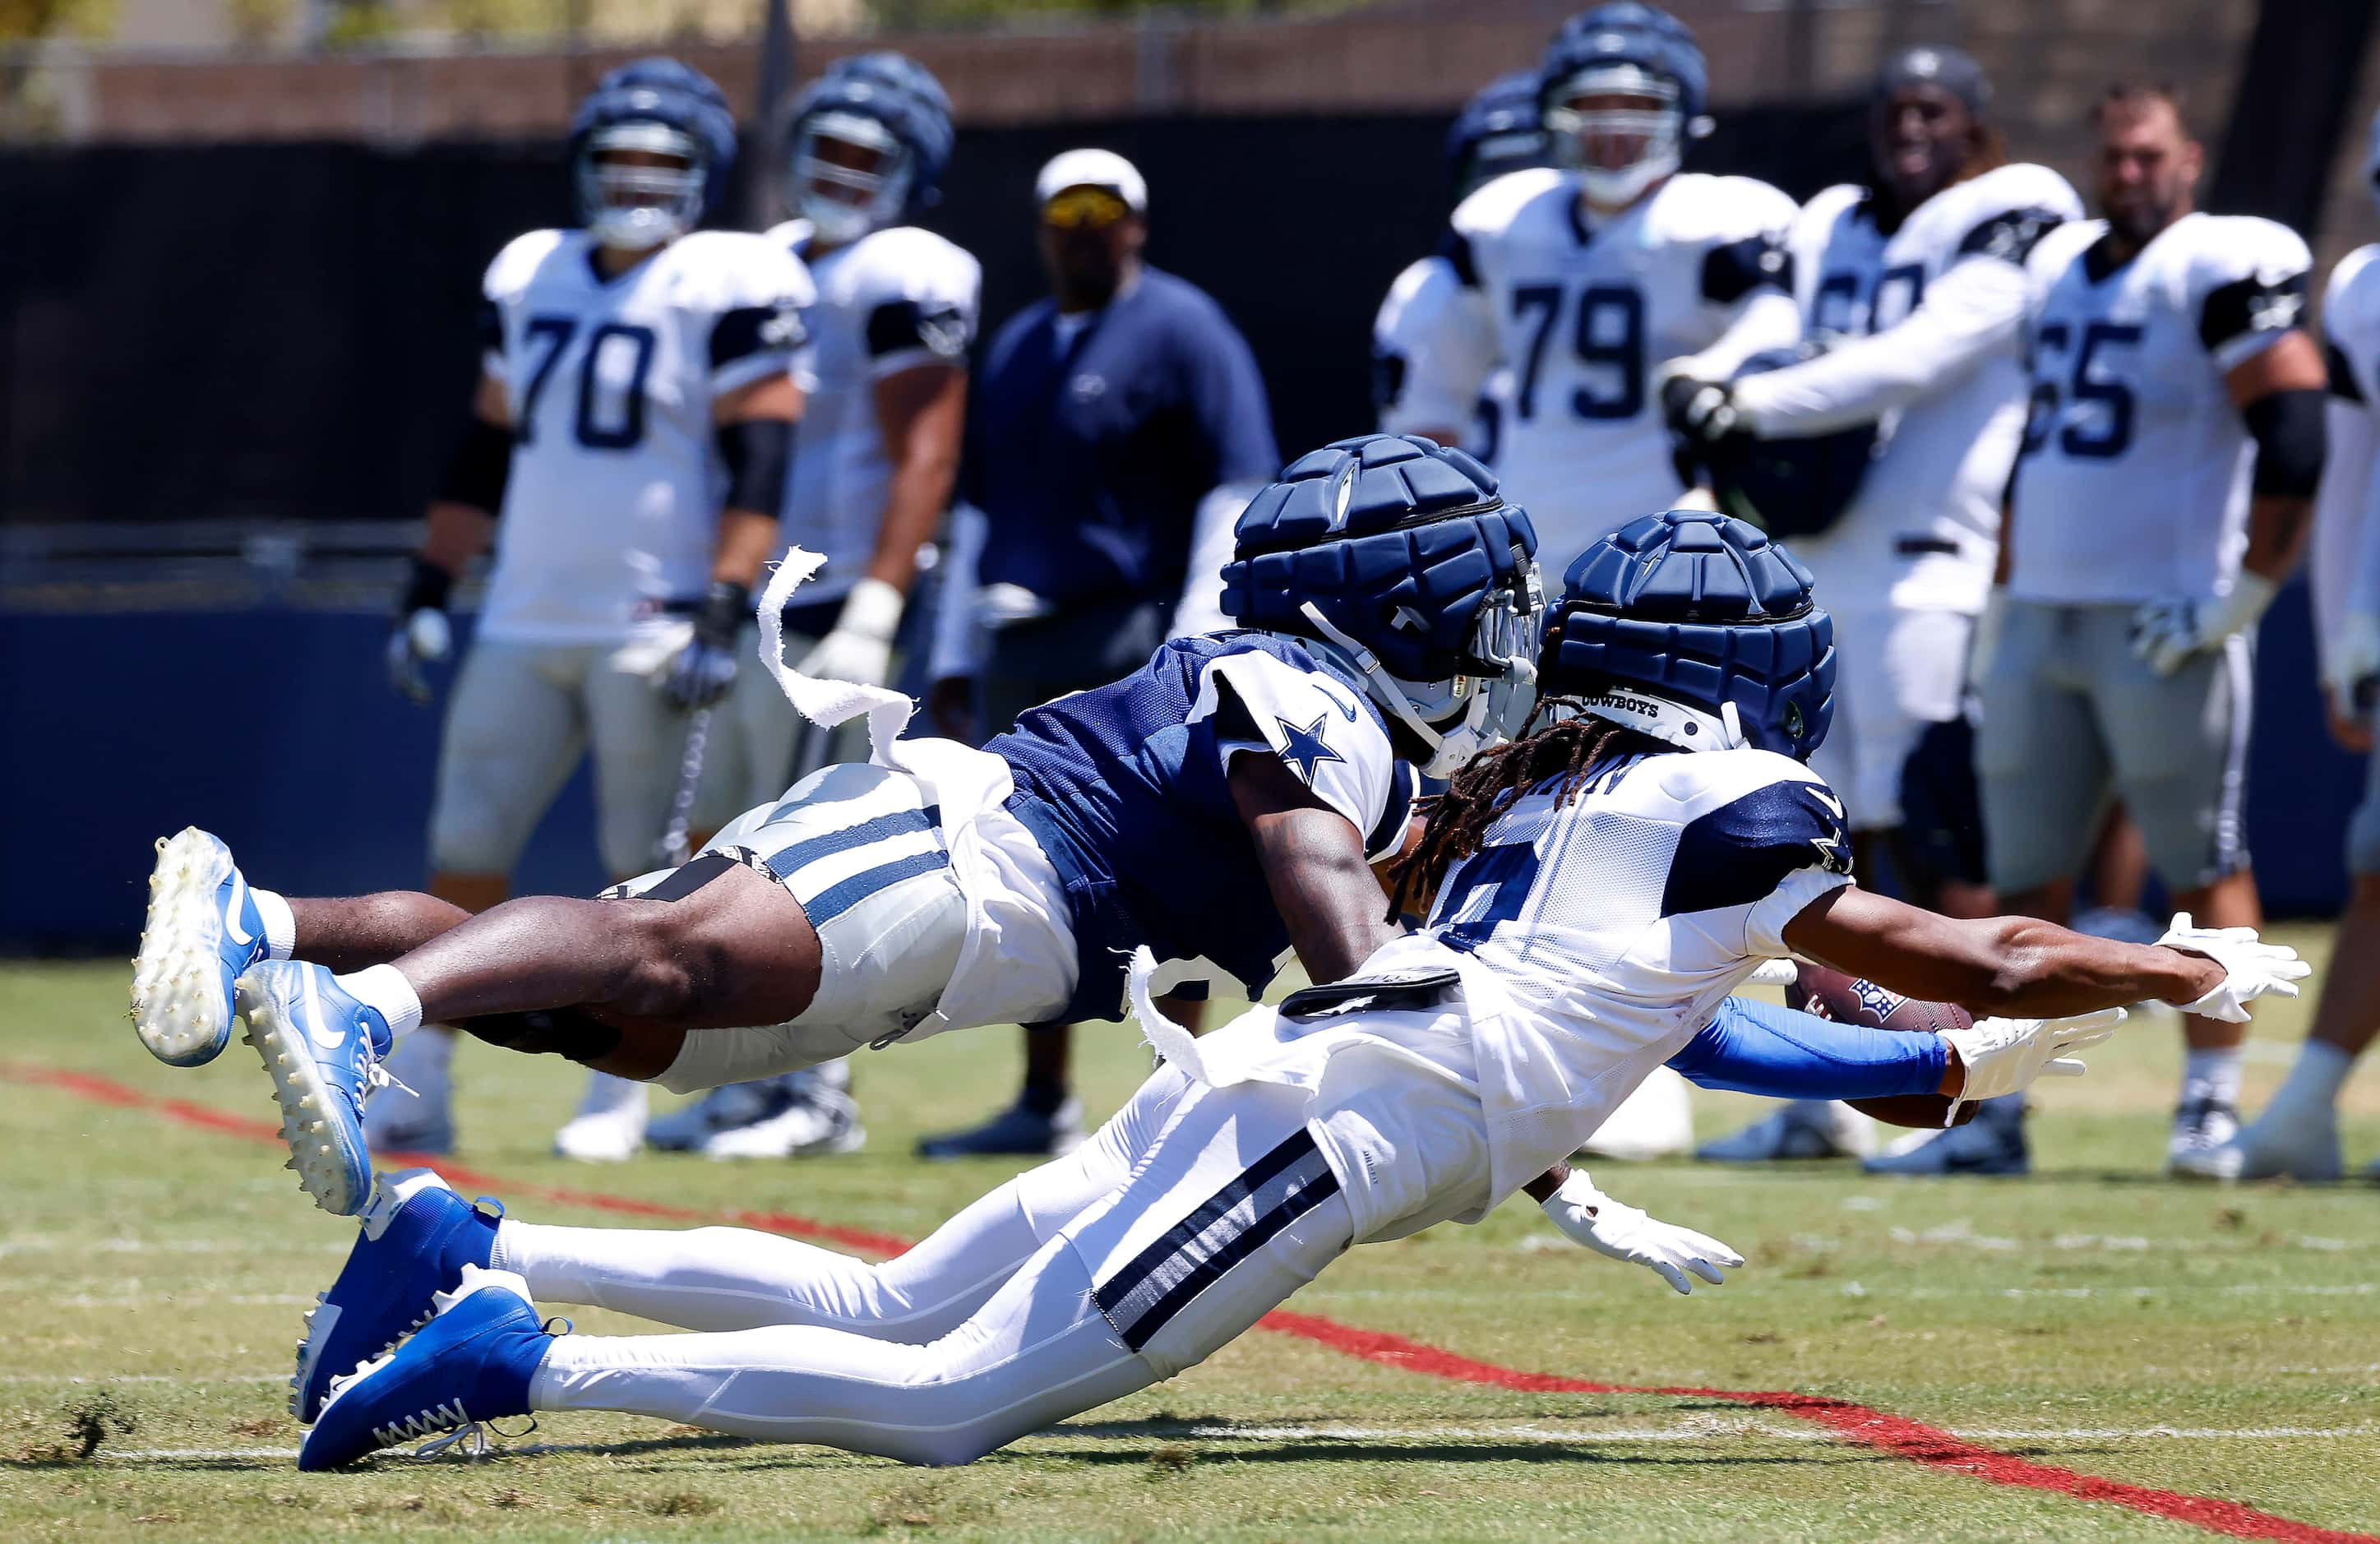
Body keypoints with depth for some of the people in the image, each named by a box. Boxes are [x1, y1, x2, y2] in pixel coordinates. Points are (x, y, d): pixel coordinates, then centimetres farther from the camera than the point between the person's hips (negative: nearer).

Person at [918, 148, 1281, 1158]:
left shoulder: (1179, 332, -3)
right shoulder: (1016, 349, 19)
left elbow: (1237, 495, -9)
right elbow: (981, 512, 25)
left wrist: (1197, 640, -17)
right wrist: (954, 658, 20)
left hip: (1134, 638, -7)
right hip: (1024, 649, 7)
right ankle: (1044, 1103, 16)